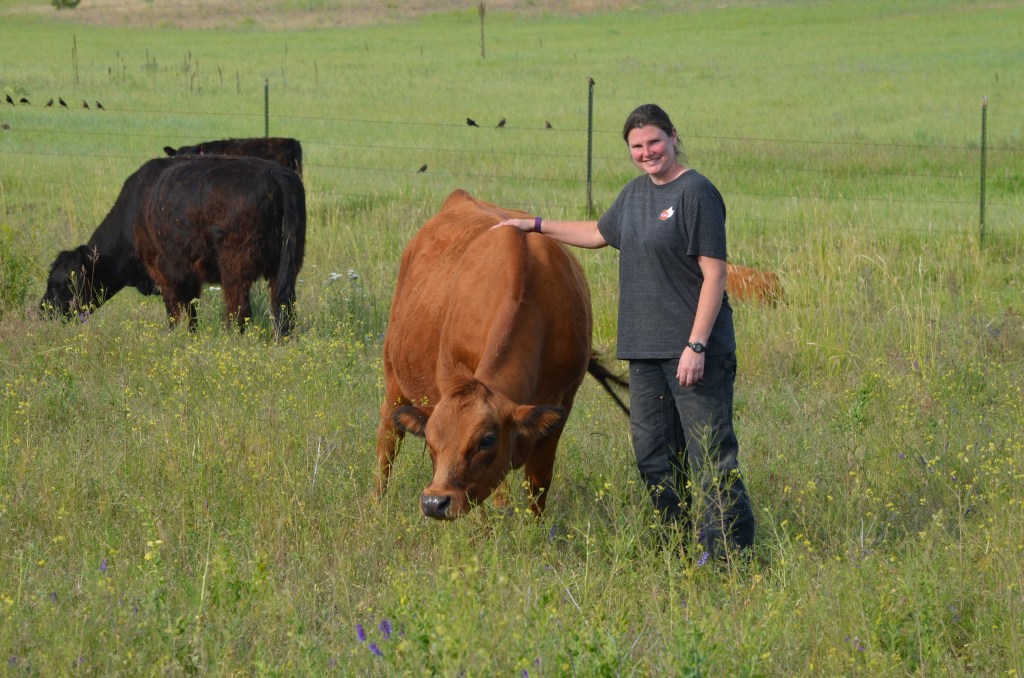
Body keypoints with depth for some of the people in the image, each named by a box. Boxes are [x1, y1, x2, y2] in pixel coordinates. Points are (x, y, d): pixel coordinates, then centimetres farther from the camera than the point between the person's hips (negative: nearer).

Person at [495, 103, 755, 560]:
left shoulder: (696, 192, -10)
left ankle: (728, 553, -8)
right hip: (645, 350, 9)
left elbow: (714, 274, -14)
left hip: (693, 350, -9)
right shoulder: (635, 192, 15)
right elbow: (600, 233, 35)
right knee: (653, 453, 11)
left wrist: (696, 345, -19)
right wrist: (537, 226, 35)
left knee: (709, 452, -9)